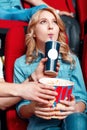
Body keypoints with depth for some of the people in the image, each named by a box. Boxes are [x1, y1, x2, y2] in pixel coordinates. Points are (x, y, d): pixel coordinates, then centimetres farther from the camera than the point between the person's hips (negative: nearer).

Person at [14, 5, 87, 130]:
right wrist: (33, 108, -18)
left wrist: (75, 108, -17)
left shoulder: (71, 59, 12)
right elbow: (21, 109, 6)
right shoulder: (21, 63, 7)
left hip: (72, 120, 2)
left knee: (76, 119, -34)